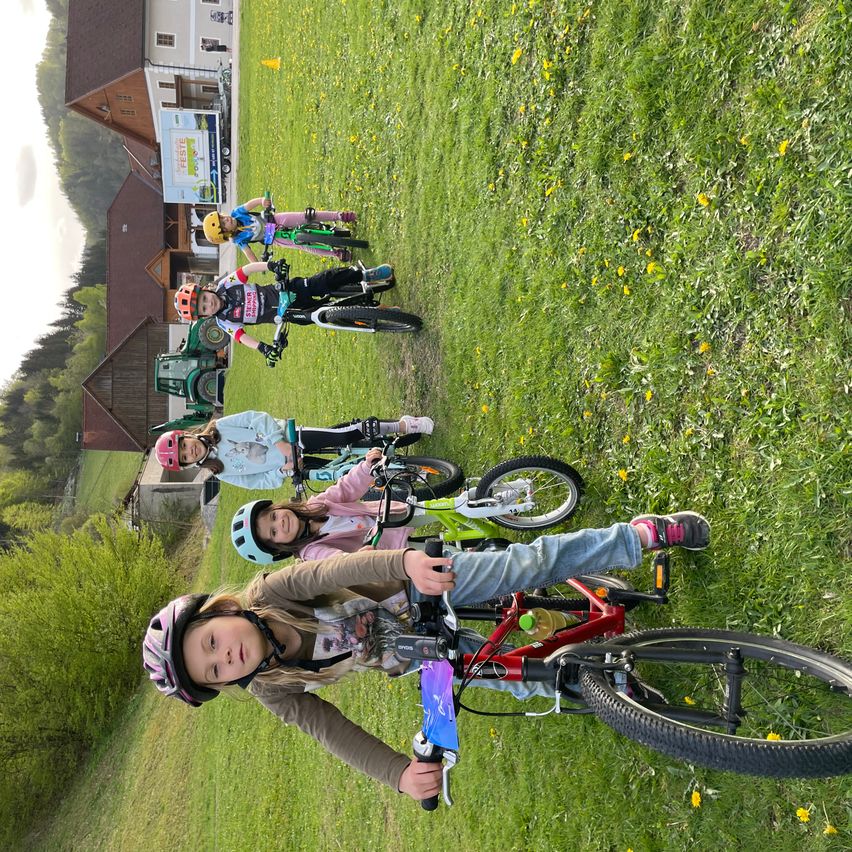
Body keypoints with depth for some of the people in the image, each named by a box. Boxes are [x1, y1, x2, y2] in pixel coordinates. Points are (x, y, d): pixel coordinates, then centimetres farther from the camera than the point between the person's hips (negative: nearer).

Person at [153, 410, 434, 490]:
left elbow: (258, 418, -6)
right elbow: (260, 481, 3)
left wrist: (278, 441, -20)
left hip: (291, 438, -1)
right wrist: (282, 471, -15)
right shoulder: (221, 473, 3)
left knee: (349, 434, -17)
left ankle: (403, 425, -1)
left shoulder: (220, 427, -3)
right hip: (282, 466, 1)